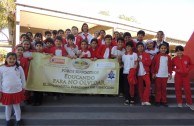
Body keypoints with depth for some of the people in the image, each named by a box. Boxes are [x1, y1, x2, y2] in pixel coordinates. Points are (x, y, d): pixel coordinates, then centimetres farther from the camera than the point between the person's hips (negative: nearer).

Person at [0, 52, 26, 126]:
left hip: (17, 91, 0)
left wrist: (23, 88, 9)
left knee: (17, 106, 13)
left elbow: (23, 78, 5)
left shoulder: (19, 68, -4)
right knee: (8, 107, 16)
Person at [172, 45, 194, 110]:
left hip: (186, 75, 0)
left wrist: (188, 69, -10)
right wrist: (176, 70, -12)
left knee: (187, 89, 2)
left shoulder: (187, 57, -5)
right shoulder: (174, 59, -5)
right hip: (178, 76, 0)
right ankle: (179, 102, 20)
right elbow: (172, 67, 6)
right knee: (178, 89, 6)